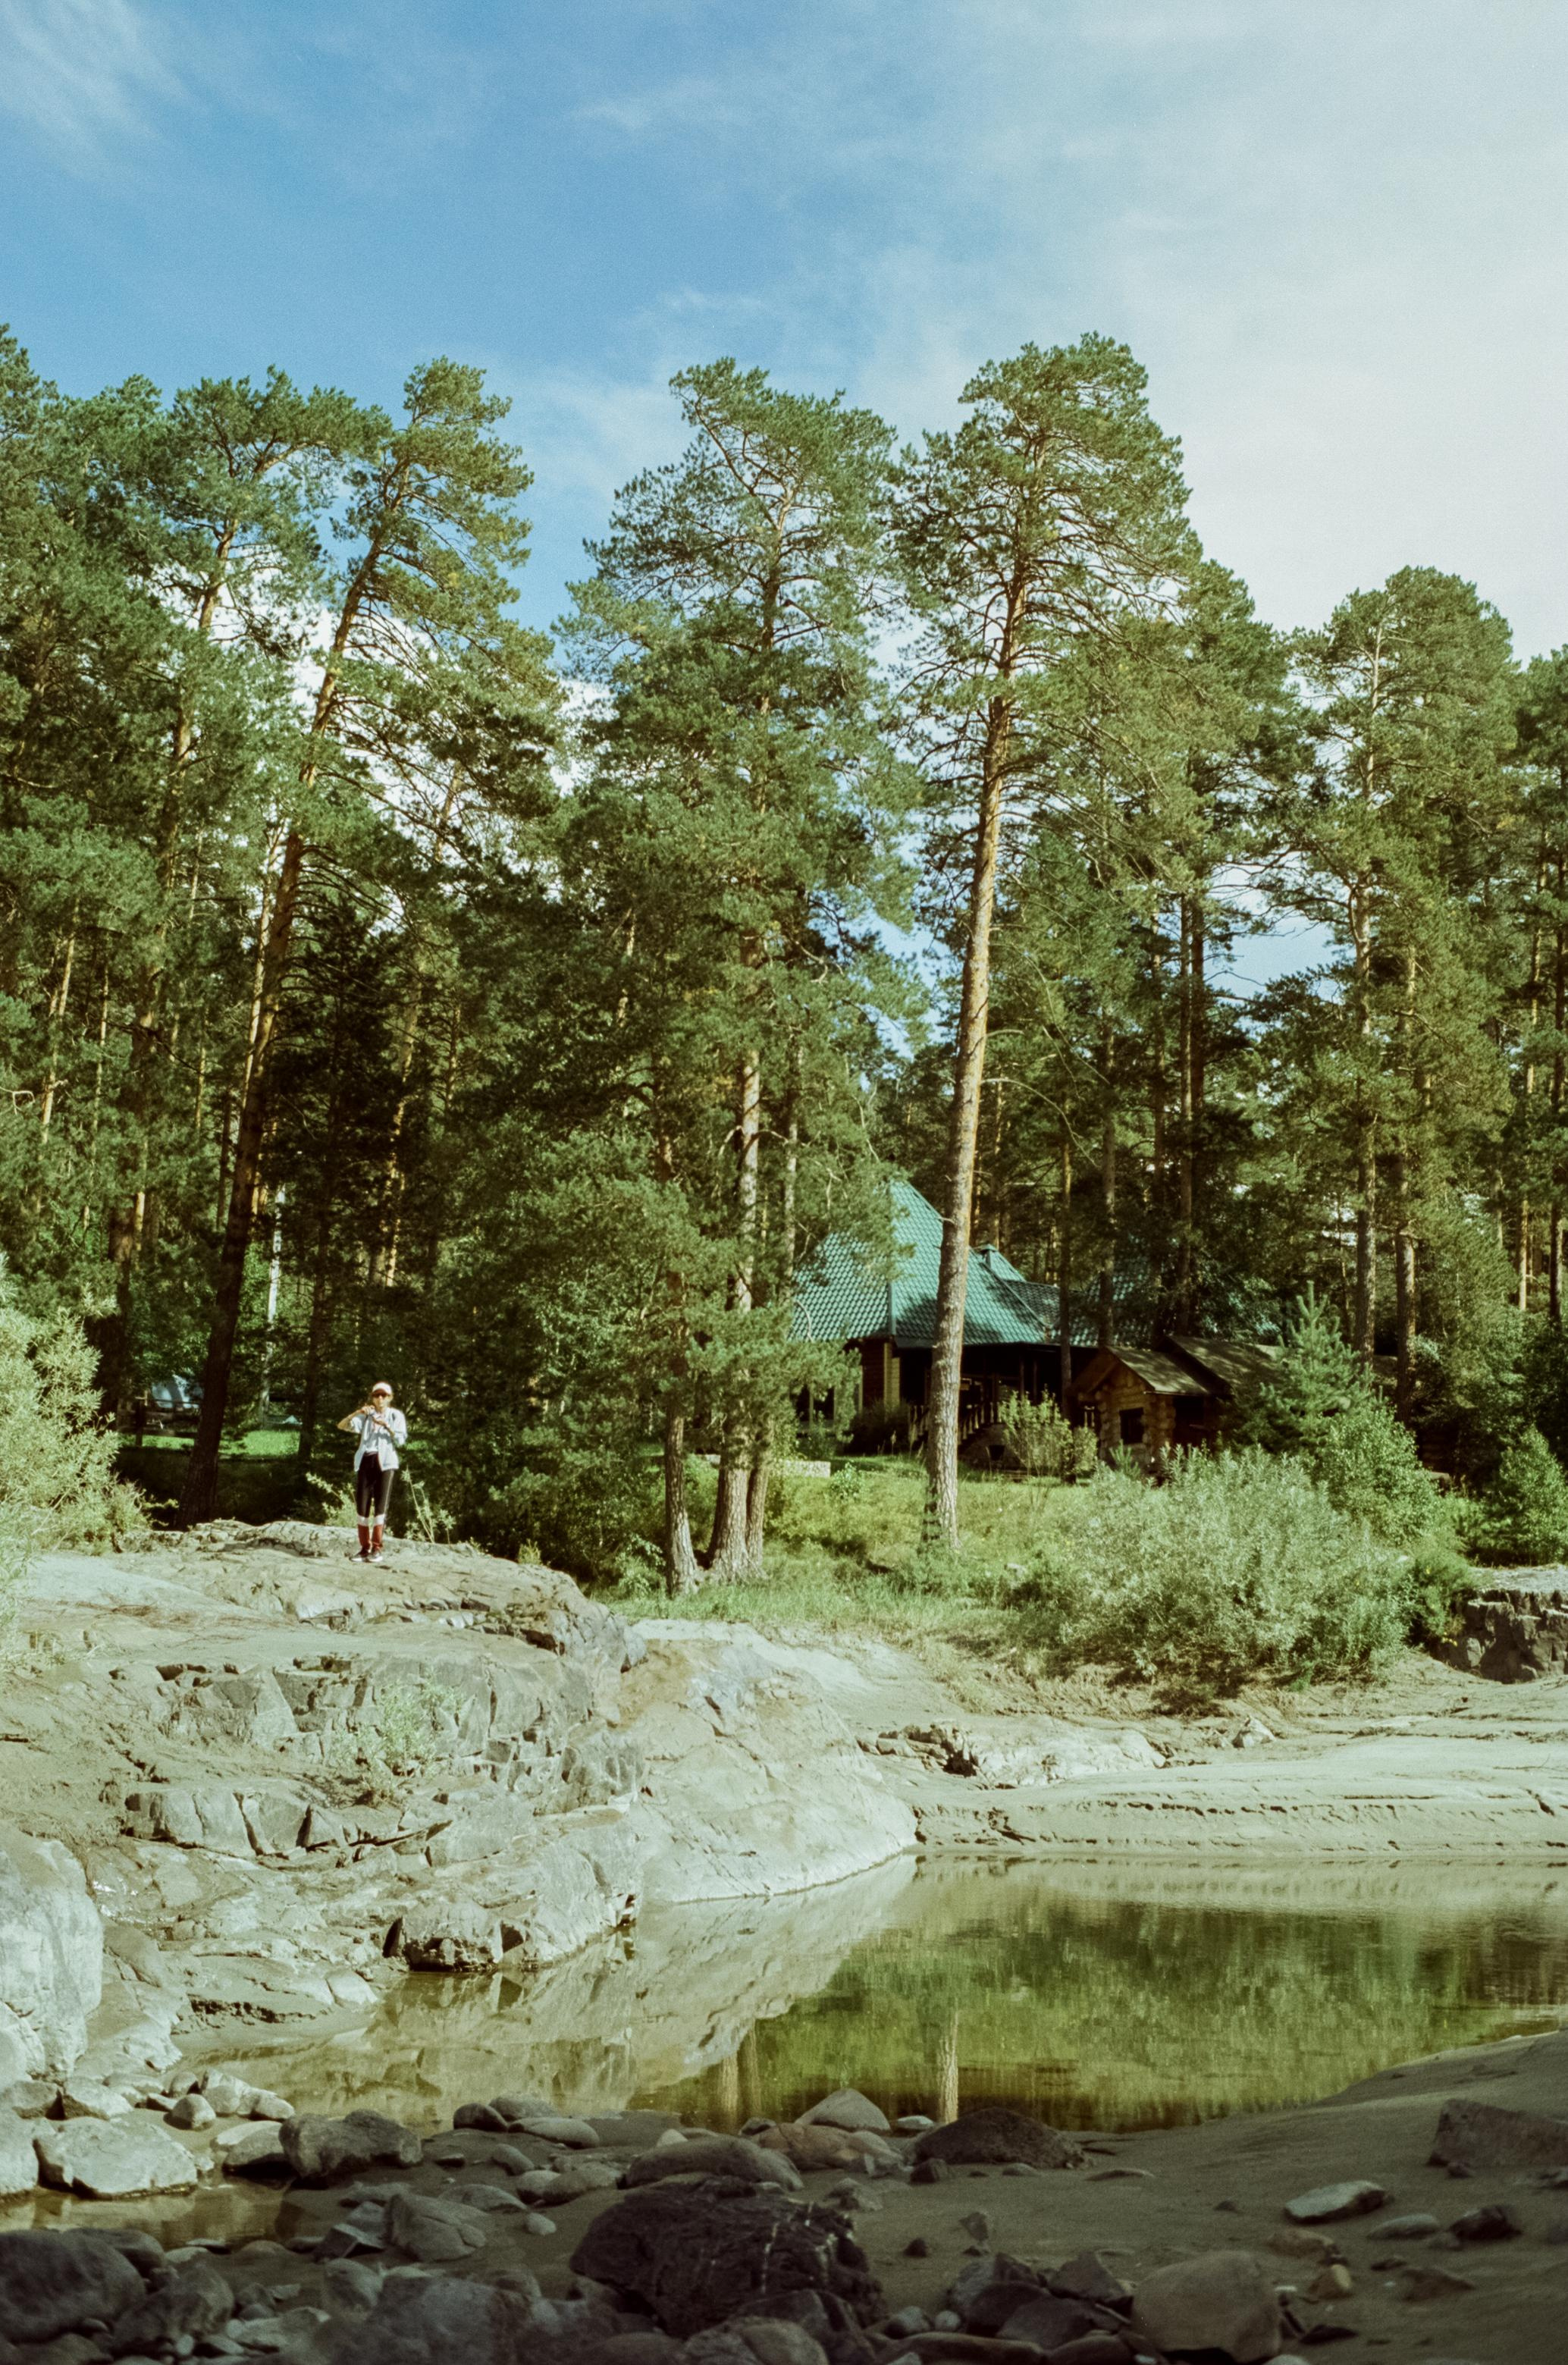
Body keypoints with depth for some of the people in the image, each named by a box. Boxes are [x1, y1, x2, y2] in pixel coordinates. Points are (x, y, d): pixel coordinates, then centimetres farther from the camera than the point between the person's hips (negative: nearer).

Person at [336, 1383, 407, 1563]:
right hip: (365, 1461, 3)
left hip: (385, 1462, -3)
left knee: (380, 1506, -7)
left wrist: (386, 1426, -16)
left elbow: (401, 1440, -3)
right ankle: (364, 1547, 7)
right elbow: (342, 1425, 0)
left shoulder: (396, 1416, 10)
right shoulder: (365, 1416, 15)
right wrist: (358, 1412, -15)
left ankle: (376, 1548, -4)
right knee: (361, 1506, 1)